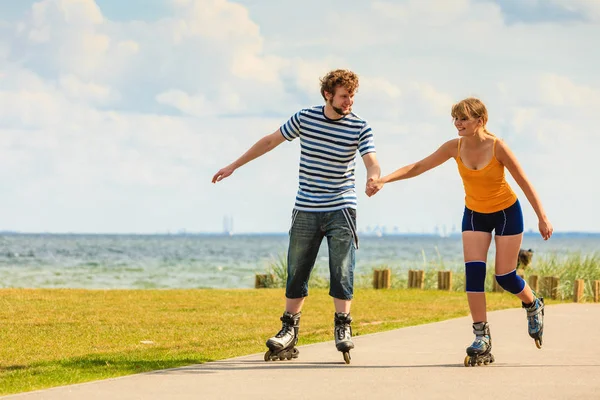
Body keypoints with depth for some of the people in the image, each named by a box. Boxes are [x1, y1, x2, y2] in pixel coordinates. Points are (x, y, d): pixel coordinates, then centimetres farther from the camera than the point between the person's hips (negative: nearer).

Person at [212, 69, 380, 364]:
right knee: (296, 273, 3)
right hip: (306, 210, 2)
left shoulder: (359, 127, -5)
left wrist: (373, 178, -40)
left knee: (342, 271, -9)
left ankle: (342, 329, -2)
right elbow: (270, 141, 11)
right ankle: (289, 333, 8)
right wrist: (234, 166, 14)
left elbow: (372, 162, -15)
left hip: (341, 210, -2)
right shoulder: (304, 118, -1)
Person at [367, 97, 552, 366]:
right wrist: (384, 180, -24)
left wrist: (542, 218, -15)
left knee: (505, 277, -3)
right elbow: (419, 167, -12)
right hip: (474, 214, 3)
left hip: (507, 212, -3)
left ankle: (534, 306, 32)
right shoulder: (455, 147, -13)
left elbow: (524, 182, -17)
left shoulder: (497, 147, -24)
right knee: (473, 273, -13)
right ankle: (482, 339, -10)